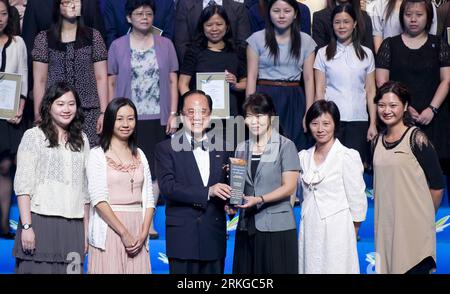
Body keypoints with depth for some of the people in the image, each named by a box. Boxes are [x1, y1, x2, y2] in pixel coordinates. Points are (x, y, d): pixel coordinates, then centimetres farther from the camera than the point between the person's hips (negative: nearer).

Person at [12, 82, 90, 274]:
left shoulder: (81, 140, 15)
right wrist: (26, 226, -12)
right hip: (41, 221, -3)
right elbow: (22, 185, -4)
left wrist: (86, 230, 11)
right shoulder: (34, 136, 3)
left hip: (73, 226, 3)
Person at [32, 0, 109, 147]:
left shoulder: (93, 36, 8)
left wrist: (103, 112, 0)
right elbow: (40, 81, 6)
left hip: (88, 113, 0)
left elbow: (101, 78, 6)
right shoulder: (44, 38, 7)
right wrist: (38, 115, 0)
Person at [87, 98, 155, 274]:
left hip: (137, 234, 4)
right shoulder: (97, 155, 1)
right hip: (109, 229, -4)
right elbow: (98, 199, -8)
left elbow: (148, 199, 10)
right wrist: (124, 233, -14)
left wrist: (143, 233, -4)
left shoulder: (139, 155, 15)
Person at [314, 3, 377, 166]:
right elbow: (319, 91, 4)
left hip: (359, 120, 1)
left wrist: (373, 124, 3)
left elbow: (371, 91, 9)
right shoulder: (323, 53, 5)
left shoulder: (366, 54, 9)